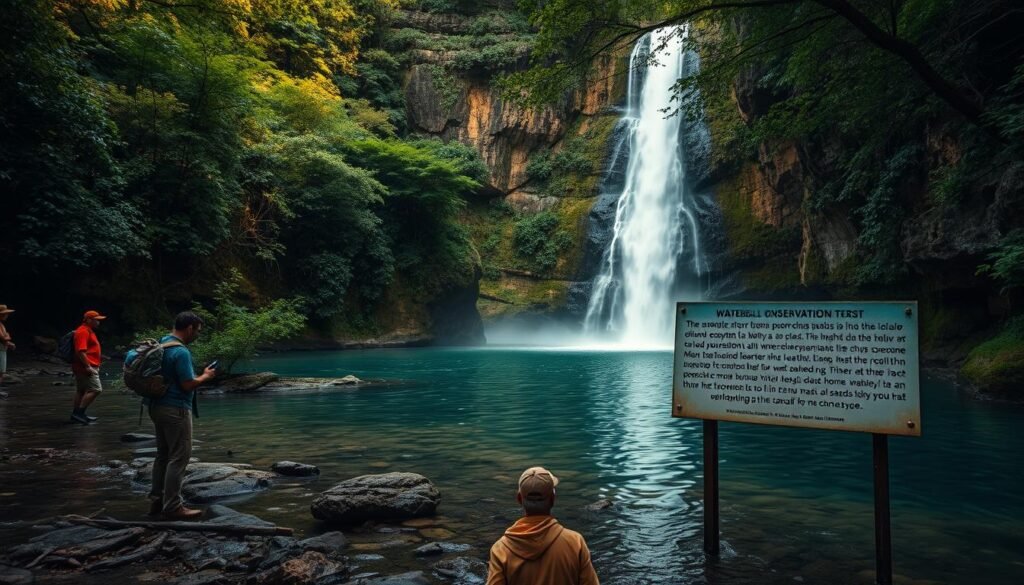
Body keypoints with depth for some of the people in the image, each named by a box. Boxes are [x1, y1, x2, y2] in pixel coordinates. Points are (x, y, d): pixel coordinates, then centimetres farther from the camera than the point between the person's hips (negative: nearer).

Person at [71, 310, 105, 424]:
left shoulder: (88, 331, 18)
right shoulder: (83, 331, -15)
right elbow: (80, 351, -23)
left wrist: (99, 356, 18)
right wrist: (88, 366, -25)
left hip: (84, 367, 11)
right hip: (86, 367, -11)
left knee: (81, 391, 14)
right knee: (95, 389, -12)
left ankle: (77, 414, 21)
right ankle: (79, 412, -10)